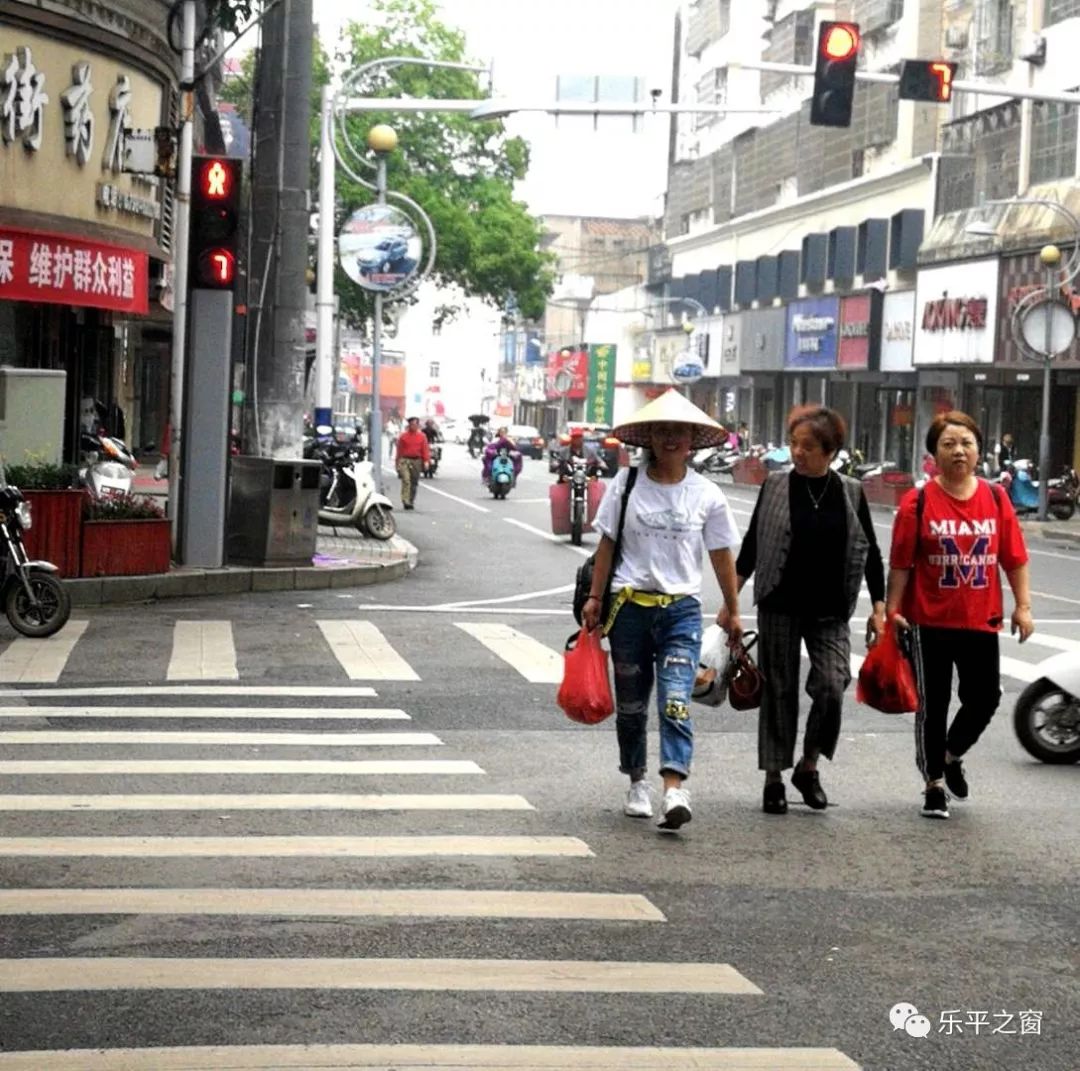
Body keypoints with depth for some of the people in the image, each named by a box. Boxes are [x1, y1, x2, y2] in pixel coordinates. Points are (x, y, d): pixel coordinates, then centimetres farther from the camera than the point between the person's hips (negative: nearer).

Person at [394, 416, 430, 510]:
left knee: (414, 483, 7)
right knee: (406, 481, -16)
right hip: (405, 460, -2)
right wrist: (398, 462, 7)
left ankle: (411, 502, 17)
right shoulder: (403, 436, 5)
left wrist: (426, 461, -6)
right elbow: (399, 450, 8)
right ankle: (406, 501, -22)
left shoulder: (422, 436, 8)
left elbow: (425, 449, 5)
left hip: (416, 461, 2)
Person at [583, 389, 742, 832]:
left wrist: (732, 610, 12)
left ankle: (674, 789, -25)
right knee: (631, 703, 11)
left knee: (675, 701, -16)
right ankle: (637, 783, 27)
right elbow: (607, 544, 6)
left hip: (681, 608, -1)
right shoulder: (626, 483, 2)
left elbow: (722, 555, 9)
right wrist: (595, 598, 4)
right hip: (630, 604, 1)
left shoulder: (706, 494, 2)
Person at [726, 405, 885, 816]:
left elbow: (870, 552, 9)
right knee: (779, 691, 4)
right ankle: (774, 779, 14)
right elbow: (751, 545, 7)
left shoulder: (850, 492, 3)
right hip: (780, 607, 0)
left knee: (831, 687, -13)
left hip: (831, 612, 0)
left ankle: (808, 767, 9)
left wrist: (879, 607, 5)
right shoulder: (775, 486, 1)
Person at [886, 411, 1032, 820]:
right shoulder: (918, 503, -7)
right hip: (931, 621, -2)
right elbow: (900, 563, -5)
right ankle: (934, 783, 21)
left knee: (984, 699, 5)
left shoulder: (996, 499, 2)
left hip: (981, 621, 3)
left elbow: (1014, 557, 4)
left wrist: (1022, 605, -1)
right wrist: (892, 610, -8)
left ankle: (953, 755, 35)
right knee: (932, 705, 6)